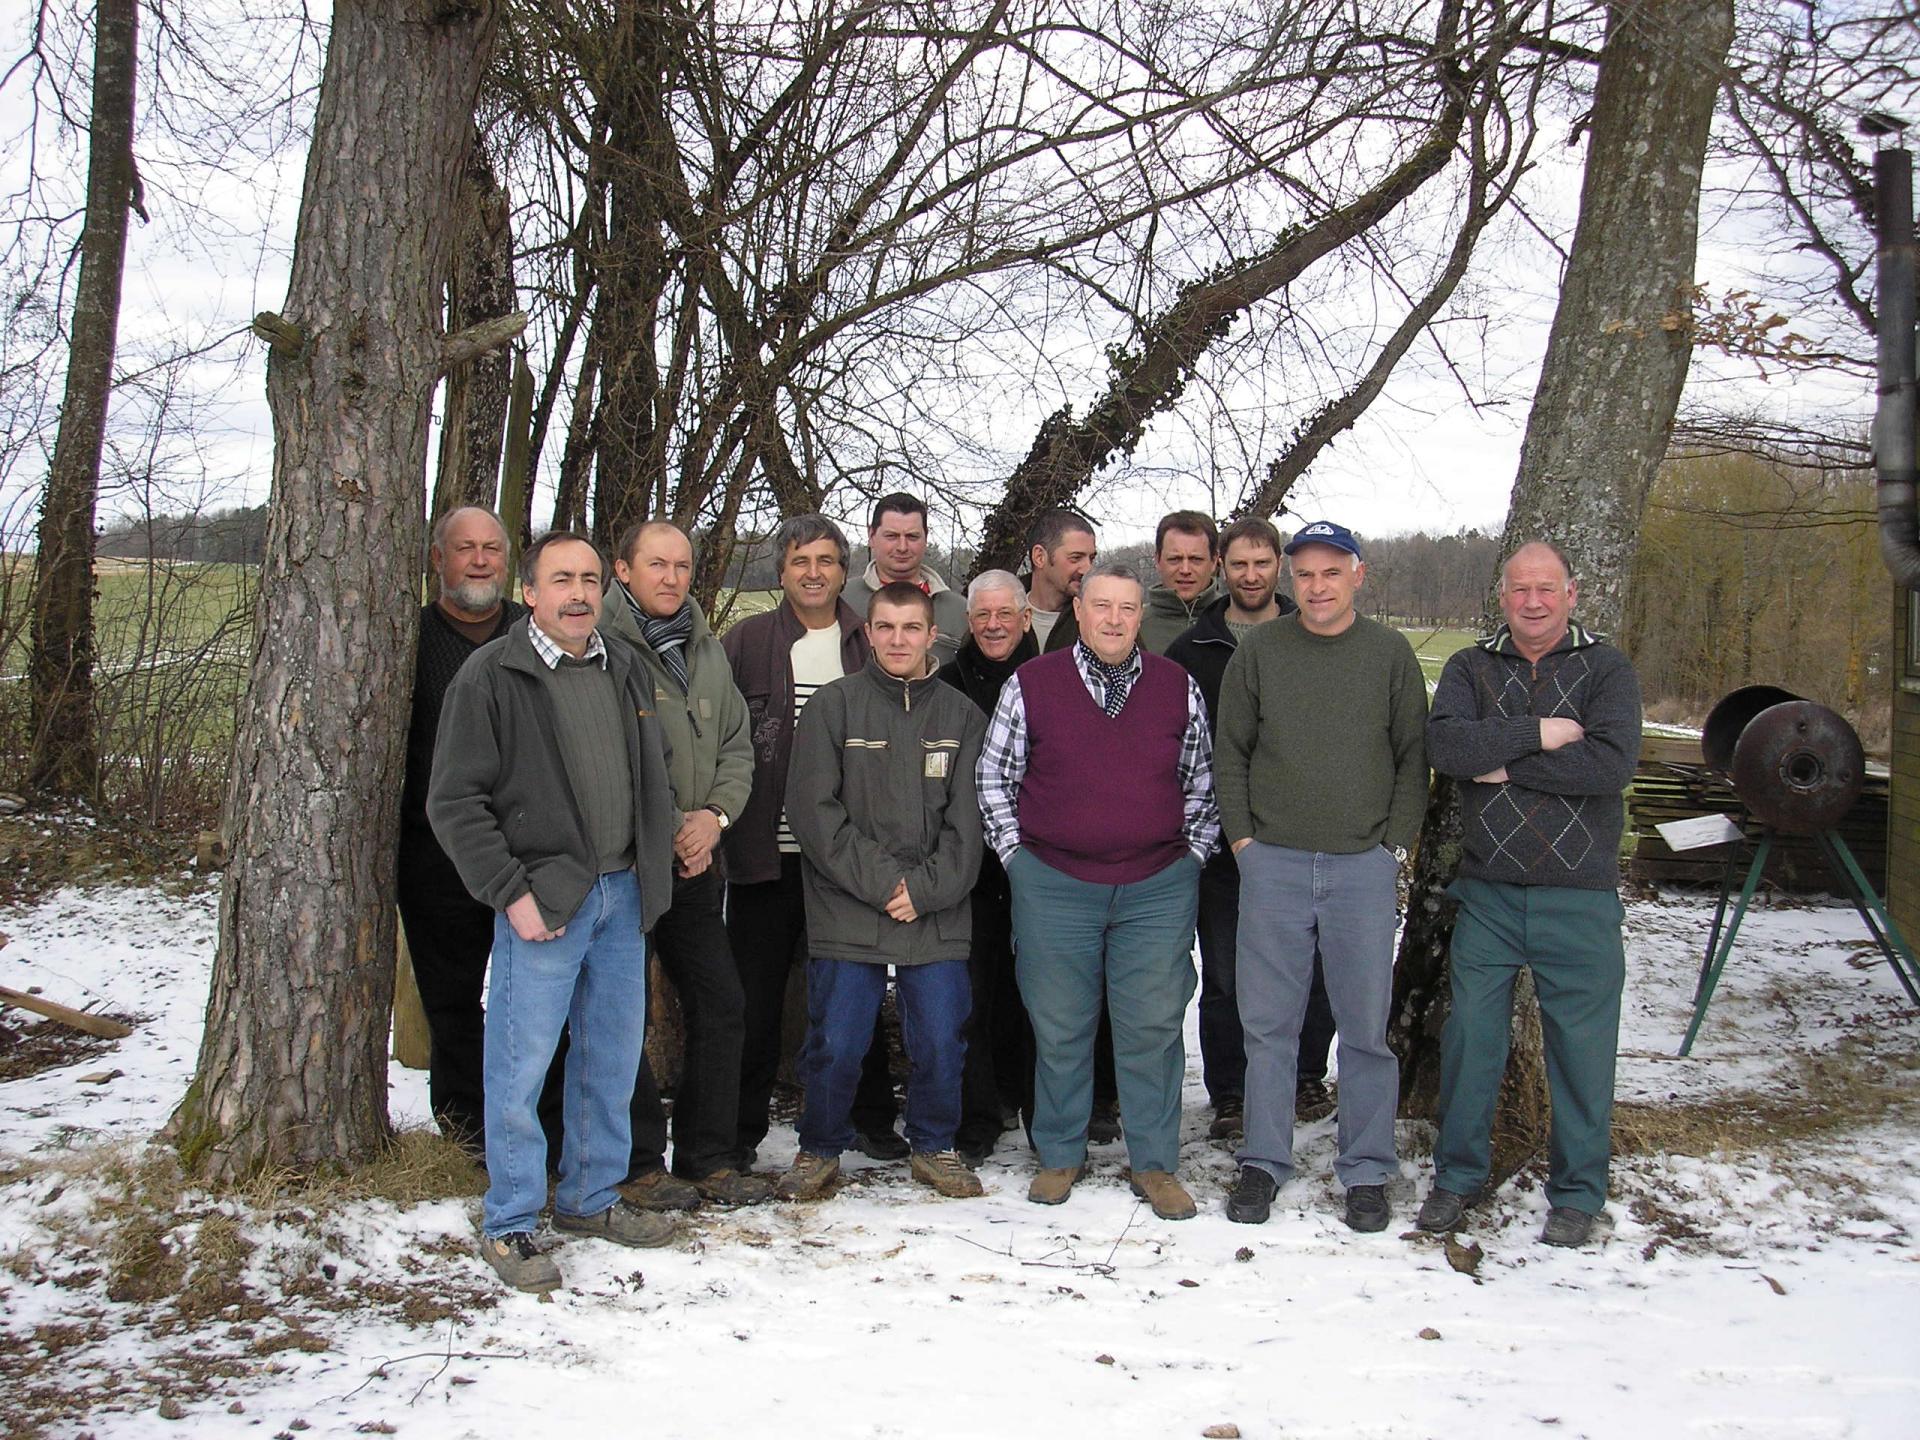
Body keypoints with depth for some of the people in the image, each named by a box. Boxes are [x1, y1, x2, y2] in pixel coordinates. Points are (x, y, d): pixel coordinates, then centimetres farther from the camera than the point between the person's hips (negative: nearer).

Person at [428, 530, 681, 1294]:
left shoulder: (623, 670, 11)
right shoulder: (491, 675, -7)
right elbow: (455, 802, -9)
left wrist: (652, 871, 9)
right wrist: (512, 893, -15)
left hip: (623, 895, 6)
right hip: (541, 901, -6)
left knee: (614, 1056, 13)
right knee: (522, 1064, 0)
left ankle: (591, 1196, 30)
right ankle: (508, 1223, 14)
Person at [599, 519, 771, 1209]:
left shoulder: (708, 650, 14)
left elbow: (736, 744, 16)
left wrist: (715, 815, -2)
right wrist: (666, 832, -11)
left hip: (695, 864, 7)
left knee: (721, 1004, 8)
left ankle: (707, 1158, 19)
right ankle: (638, 1164, 13)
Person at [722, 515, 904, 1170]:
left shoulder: (872, 644, 6)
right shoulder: (744, 642, 2)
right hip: (766, 850, -1)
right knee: (755, 993, 6)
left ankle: (871, 1115, 27)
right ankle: (740, 1129, 18)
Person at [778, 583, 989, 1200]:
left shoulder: (960, 715, 7)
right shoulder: (834, 705, 0)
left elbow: (966, 820, 3)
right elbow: (814, 808, -7)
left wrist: (926, 888, -10)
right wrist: (880, 879, -13)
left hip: (937, 916, 2)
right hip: (846, 912, -2)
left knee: (940, 1042, 6)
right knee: (835, 1044, 2)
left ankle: (934, 1145, 27)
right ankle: (820, 1148, 24)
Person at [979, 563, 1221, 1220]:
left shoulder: (1178, 687, 6)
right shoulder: (1030, 684, 0)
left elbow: (1201, 780, 14)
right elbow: (994, 776, 6)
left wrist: (1193, 852, 7)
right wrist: (1017, 854, 2)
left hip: (1158, 888, 1)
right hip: (1053, 887, -1)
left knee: (1153, 1027, 4)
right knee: (1059, 1028, 7)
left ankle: (1155, 1163, 17)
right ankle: (1059, 1155, 23)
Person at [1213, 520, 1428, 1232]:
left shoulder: (1390, 652, 4)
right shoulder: (1259, 650, 5)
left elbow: (1413, 756, 7)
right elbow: (1229, 749, 9)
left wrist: (1396, 842, -1)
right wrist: (1241, 834, 1)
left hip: (1363, 865, 0)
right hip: (1272, 861, 1)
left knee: (1366, 1025, 4)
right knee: (1268, 1023, 6)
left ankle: (1366, 1171, 17)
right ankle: (1264, 1162, 18)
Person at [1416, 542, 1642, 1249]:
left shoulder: (1607, 670, 2)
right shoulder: (1471, 668, 8)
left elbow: (1612, 762, -16)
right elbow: (1446, 745, -12)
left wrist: (1504, 767, -13)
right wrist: (1539, 734, -16)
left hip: (1580, 895, -1)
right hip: (1487, 891, 2)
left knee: (1581, 1043, 5)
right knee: (1470, 1035, 7)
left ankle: (1578, 1191, 21)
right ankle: (1458, 1174, 24)